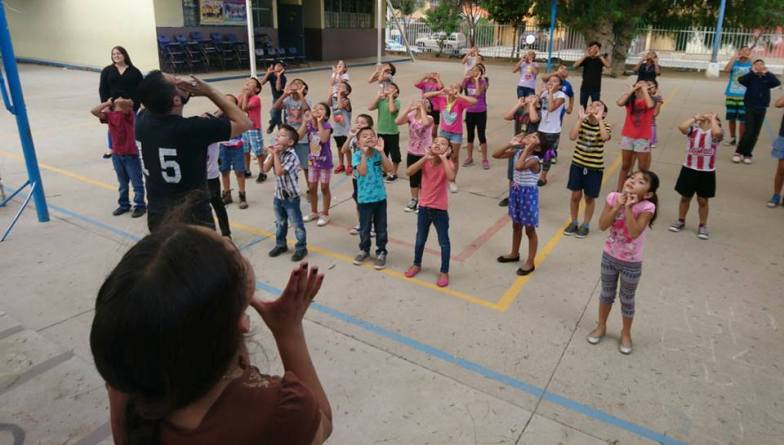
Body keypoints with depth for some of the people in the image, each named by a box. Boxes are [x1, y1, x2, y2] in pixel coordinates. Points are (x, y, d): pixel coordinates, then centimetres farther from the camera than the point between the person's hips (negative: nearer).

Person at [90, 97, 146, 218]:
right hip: (116, 155, 5)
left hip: (131, 154, -5)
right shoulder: (109, 115, 1)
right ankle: (124, 205, 29)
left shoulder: (128, 114, -11)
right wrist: (107, 103, -3)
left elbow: (122, 103, -29)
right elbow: (94, 111, -10)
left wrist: (119, 101, -7)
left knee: (136, 183, 5)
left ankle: (140, 206, 15)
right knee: (122, 183, 17)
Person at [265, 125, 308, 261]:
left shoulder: (292, 156, -22)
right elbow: (266, 168, -5)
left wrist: (276, 154, -23)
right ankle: (281, 244, 38)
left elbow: (279, 171, -30)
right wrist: (273, 154, -15)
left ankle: (301, 248, 18)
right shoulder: (275, 152, 1)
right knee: (280, 222, 22)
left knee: (297, 224, 4)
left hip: (291, 197, -7)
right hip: (278, 195, 7)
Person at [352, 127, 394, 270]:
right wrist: (364, 153, -27)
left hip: (380, 197, 2)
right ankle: (364, 250, 36)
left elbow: (390, 169, -18)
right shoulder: (357, 156, -11)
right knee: (364, 228, 14)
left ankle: (381, 252, 27)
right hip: (364, 199, -2)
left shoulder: (379, 154, -5)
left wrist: (381, 152, -21)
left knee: (381, 228, 11)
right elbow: (363, 172, -27)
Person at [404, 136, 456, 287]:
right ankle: (417, 264, 40)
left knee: (443, 242, 7)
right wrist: (425, 157, -23)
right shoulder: (425, 161, -4)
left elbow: (451, 176, -35)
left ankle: (444, 272, 21)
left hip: (440, 209, -3)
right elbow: (409, 172, -19)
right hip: (424, 207, 3)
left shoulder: (448, 163, -12)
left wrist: (443, 158, -27)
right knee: (420, 239, 19)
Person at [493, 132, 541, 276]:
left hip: (528, 195, -7)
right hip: (515, 192, 7)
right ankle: (514, 254, 41)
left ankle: (530, 262, 19)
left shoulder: (534, 159, -24)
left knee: (529, 230, 6)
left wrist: (527, 149, -34)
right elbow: (496, 155, -1)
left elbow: (519, 167, -42)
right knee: (516, 226, 23)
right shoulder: (517, 152, -3)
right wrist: (510, 144, -12)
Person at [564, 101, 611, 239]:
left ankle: (585, 225, 26)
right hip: (577, 164, 2)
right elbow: (572, 136, -21)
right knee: (576, 195, 9)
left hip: (595, 167, -2)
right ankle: (573, 222, 28)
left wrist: (599, 119, -26)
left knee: (589, 198, 9)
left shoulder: (605, 125, -8)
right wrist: (580, 119, -21)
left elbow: (605, 137, -31)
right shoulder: (582, 122, -3)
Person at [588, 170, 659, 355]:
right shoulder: (614, 197, -13)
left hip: (631, 263, -3)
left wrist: (628, 208, -32)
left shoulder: (646, 207, -23)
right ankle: (601, 326, 41)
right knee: (607, 294, 20)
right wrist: (617, 206, -25)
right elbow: (602, 225, -16)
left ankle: (626, 334, 35)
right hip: (609, 256, 3)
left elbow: (634, 233, -33)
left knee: (627, 299, 14)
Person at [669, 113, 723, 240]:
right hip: (689, 169, 1)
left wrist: (713, 118, -15)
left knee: (702, 200, 9)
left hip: (707, 172, -1)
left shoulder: (715, 132, -7)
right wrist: (695, 117, -10)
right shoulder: (693, 129, -2)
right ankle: (681, 221, 33)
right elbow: (681, 127, -22)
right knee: (685, 197, 15)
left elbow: (717, 132, -32)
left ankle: (703, 226, 25)